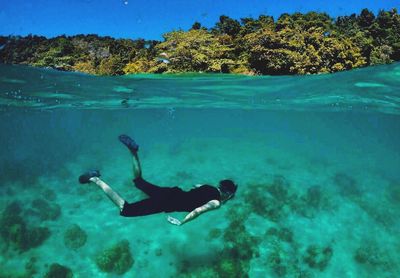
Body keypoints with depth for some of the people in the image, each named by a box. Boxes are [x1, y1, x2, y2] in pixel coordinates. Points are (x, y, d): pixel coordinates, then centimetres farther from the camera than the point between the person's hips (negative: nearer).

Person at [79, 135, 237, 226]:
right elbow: (198, 210, -27)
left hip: (170, 193, 8)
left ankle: (134, 152, 7)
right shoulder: (216, 203, -11)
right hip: (169, 203, -8)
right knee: (125, 210, -7)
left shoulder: (211, 188, 15)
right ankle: (95, 180, -14)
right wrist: (181, 222, -19)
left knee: (138, 181, 28)